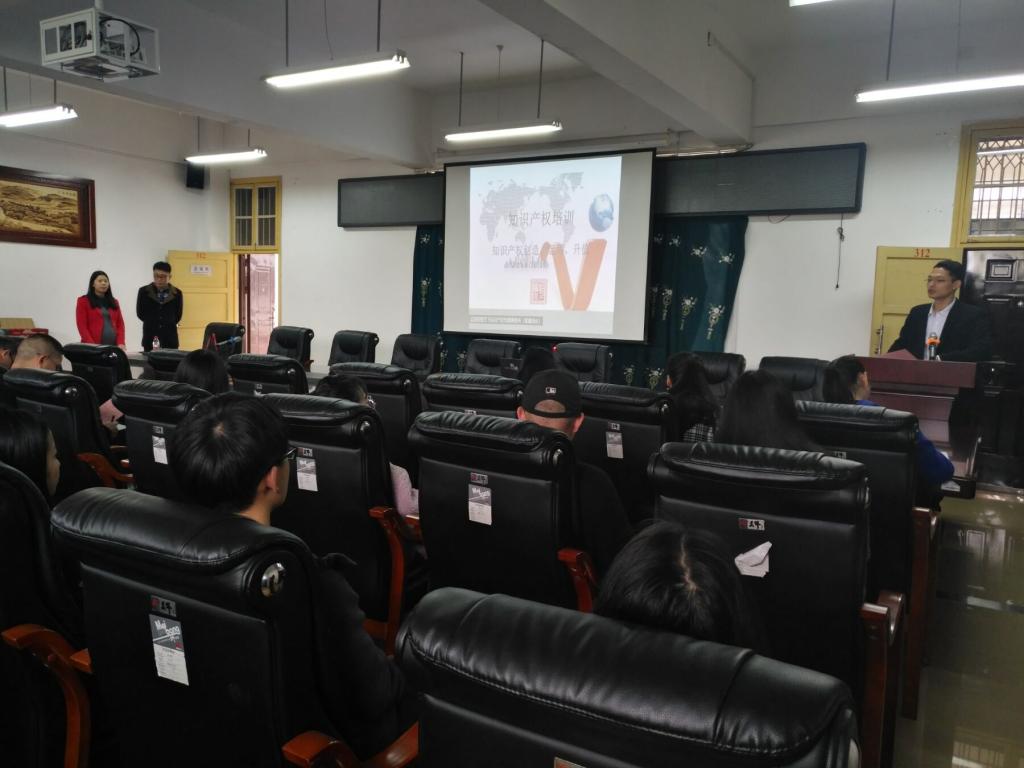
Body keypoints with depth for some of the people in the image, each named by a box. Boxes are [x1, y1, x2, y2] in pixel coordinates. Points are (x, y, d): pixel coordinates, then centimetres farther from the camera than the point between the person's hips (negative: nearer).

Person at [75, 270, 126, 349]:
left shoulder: (114, 302, 18)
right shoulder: (83, 301, 5)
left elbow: (120, 324, 13)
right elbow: (82, 326, -3)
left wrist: (121, 343, -4)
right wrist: (92, 346, -16)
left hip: (113, 347, 4)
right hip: (93, 349, -4)